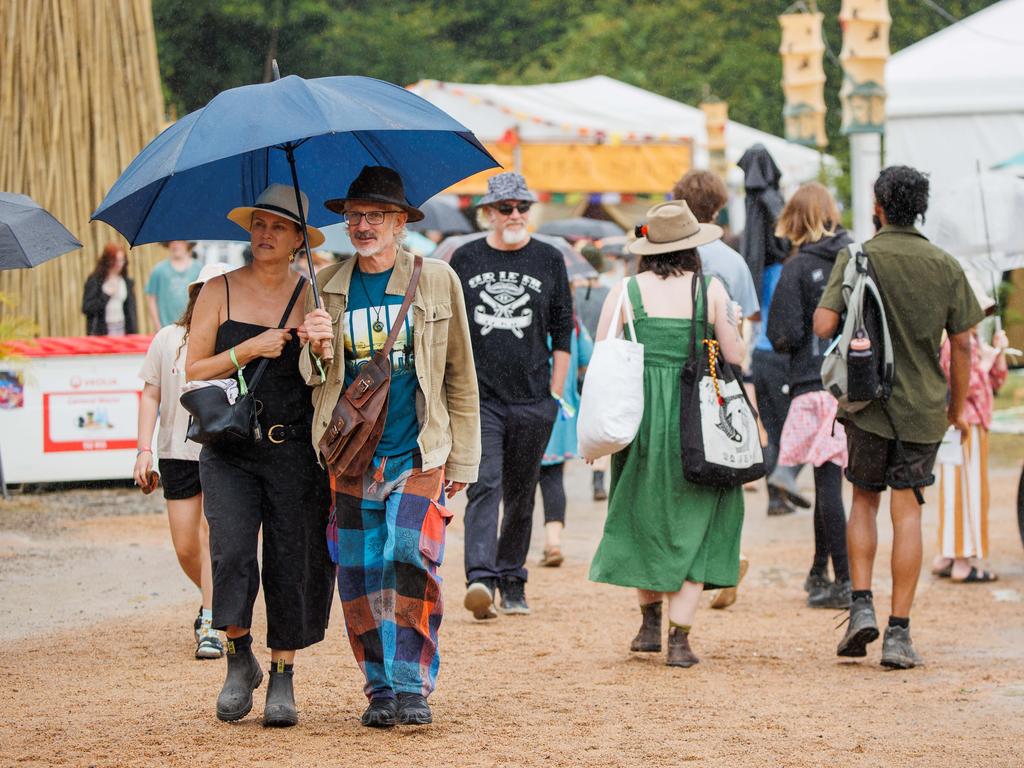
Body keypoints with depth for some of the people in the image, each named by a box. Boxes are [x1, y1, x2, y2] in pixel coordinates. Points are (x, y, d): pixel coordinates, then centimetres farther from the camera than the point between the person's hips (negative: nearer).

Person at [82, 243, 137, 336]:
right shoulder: (94, 281, -1)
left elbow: (131, 311, 13)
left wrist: (134, 334, 5)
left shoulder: (127, 282, 11)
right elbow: (86, 309, -7)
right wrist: (106, 295, -13)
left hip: (122, 331, 4)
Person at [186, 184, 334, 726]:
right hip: (230, 450, 0)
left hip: (295, 449, 0)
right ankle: (239, 659, 6)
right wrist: (250, 349, -9)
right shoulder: (219, 293, 6)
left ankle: (282, 678, 11)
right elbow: (194, 370, 3)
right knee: (232, 550, -15)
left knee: (290, 562, -1)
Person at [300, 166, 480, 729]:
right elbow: (314, 379, 13)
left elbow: (459, 377, 9)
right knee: (359, 574, 1)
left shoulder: (437, 280, 5)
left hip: (419, 454, -2)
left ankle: (413, 687, -7)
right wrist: (316, 350, -11)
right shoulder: (328, 286, 9)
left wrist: (462, 459, 6)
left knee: (410, 561, -14)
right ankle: (379, 688, 12)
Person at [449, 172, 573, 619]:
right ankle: (480, 579, -25)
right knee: (484, 486, -15)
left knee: (521, 496, 8)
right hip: (478, 395, -1)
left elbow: (562, 330, 10)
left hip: (532, 400, 1)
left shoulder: (549, 260, 7)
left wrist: (555, 391, 5)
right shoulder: (465, 260, 7)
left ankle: (512, 584, 19)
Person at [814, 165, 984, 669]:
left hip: (868, 402, -1)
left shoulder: (857, 259, -7)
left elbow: (824, 325, -15)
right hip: (923, 407, 1)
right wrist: (958, 406, 15)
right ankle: (899, 634, -1)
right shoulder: (945, 267, 0)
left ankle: (861, 605, 2)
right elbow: (963, 344, 2)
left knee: (864, 501, 17)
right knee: (907, 513, 2)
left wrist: (823, 310, 9)